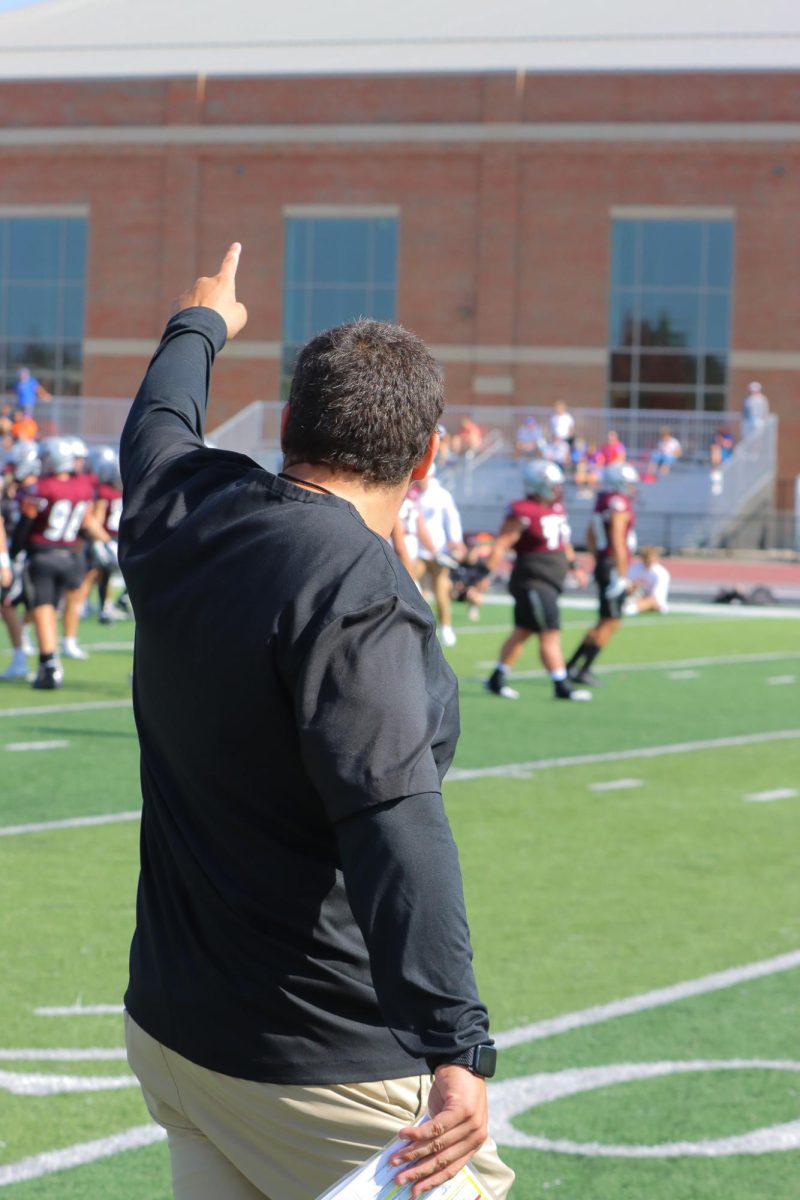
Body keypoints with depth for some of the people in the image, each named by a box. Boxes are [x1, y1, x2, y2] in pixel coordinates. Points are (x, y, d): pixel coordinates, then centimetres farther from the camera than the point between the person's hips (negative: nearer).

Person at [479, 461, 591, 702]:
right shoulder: (523, 514, -16)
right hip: (533, 581, -10)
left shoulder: (557, 509, 13)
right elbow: (501, 545, -18)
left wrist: (574, 566, 30)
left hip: (549, 583, 10)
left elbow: (563, 541, 28)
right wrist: (489, 575, -22)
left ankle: (497, 680, 23)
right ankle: (561, 686, -6)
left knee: (522, 632, 15)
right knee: (550, 634, -9)